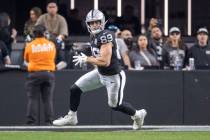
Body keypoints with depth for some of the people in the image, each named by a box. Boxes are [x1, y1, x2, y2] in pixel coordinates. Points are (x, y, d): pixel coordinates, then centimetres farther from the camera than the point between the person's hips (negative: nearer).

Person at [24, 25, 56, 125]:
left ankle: (31, 122, -7)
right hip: (49, 73, 2)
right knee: (48, 99, 6)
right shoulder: (51, 45, 3)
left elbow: (26, 61, 11)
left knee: (33, 99, -1)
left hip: (34, 74, -2)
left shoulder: (29, 45, -1)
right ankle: (48, 122, 3)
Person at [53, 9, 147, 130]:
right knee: (75, 89, 4)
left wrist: (86, 59, -21)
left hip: (113, 76, -9)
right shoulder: (94, 36, 1)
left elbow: (105, 61, -31)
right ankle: (71, 117, 21)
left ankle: (137, 114, 33)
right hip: (100, 73, 9)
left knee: (115, 105, 7)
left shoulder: (106, 36, -27)